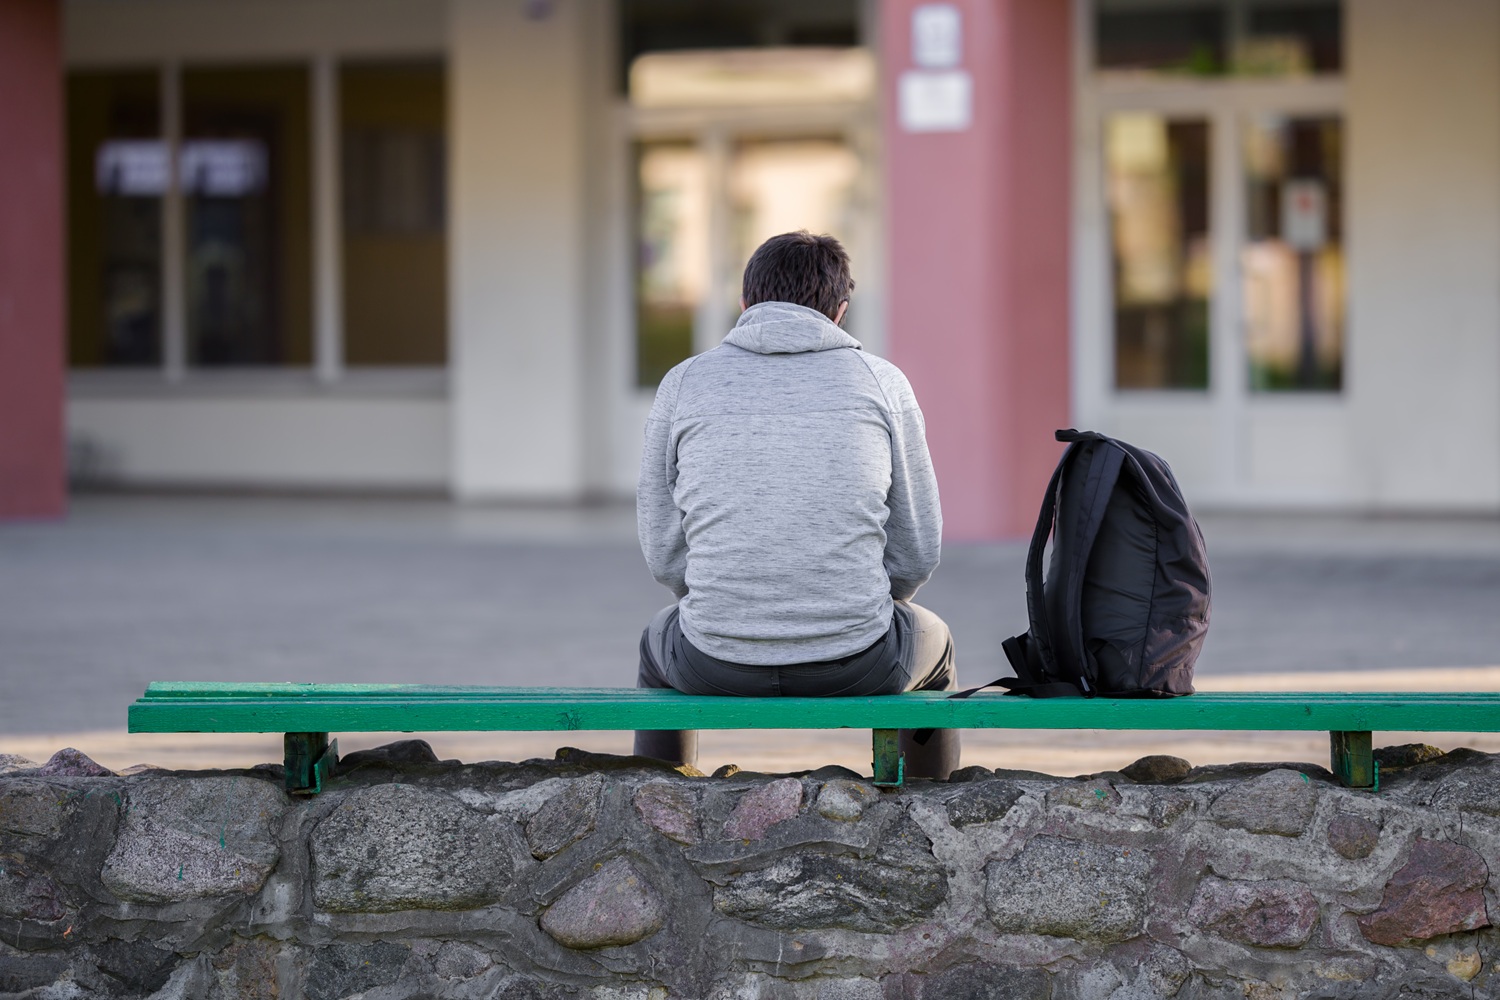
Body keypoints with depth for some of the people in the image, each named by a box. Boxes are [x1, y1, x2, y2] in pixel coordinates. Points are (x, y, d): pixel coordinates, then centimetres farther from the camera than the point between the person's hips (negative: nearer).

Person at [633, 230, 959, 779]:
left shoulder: (684, 384, 4)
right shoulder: (882, 382, 3)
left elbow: (666, 553, 6)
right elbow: (915, 553, 5)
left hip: (717, 665, 1)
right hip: (855, 666, -1)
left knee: (659, 644, 38)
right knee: (933, 642, 36)